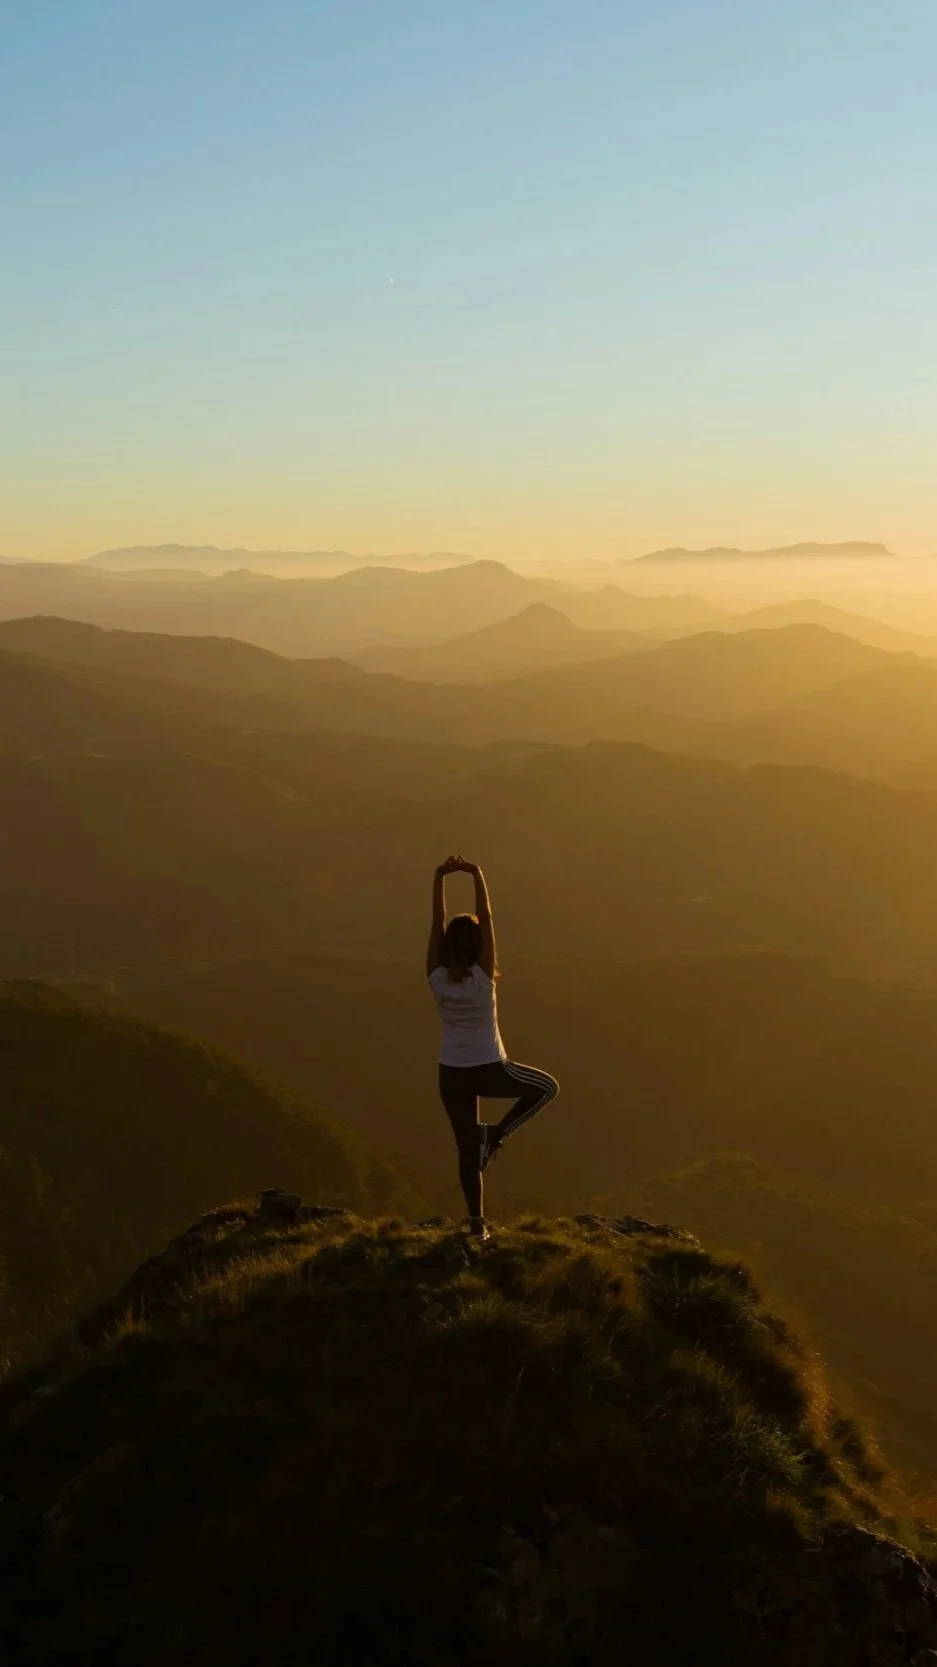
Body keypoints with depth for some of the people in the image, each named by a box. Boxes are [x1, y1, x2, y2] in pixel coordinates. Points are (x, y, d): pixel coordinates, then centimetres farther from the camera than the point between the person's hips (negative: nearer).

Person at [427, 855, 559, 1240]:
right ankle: (497, 1134, 9)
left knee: (467, 1148, 13)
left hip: (451, 1074, 4)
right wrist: (477, 876, -21)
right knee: (547, 1087, 21)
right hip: (490, 1070, -3)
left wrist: (439, 878, -15)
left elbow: (437, 923, -12)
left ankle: (477, 1222, 18)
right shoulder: (483, 977, -19)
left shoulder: (437, 978, -11)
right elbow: (486, 920, -20)